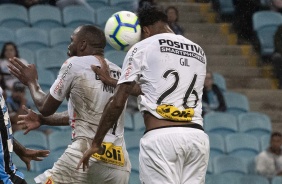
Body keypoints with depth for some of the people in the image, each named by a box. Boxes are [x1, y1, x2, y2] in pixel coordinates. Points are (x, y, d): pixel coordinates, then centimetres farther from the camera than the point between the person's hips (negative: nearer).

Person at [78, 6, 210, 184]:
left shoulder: (143, 48, 6)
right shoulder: (198, 52, 22)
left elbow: (118, 103, 1)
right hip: (197, 136, 5)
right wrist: (112, 81, 40)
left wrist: (96, 143, 10)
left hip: (161, 137, -5)